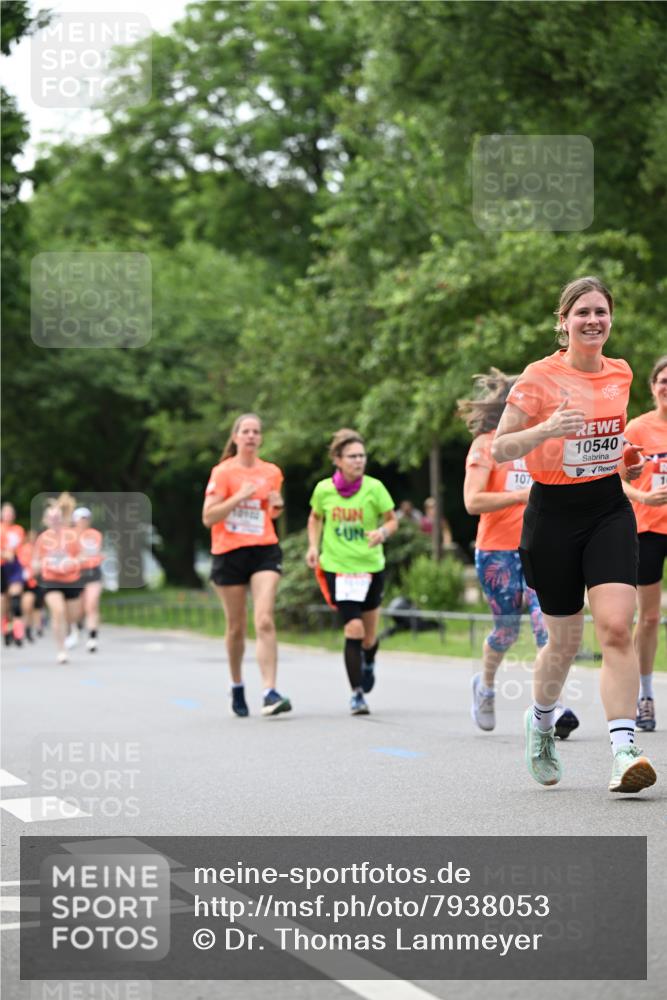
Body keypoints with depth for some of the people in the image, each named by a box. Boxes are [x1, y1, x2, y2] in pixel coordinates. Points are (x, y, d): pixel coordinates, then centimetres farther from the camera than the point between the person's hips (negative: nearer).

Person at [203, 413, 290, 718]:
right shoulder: (222, 472, -3)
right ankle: (237, 687, 30)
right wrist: (239, 496, -20)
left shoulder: (272, 472, 9)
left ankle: (270, 693, -20)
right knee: (236, 626, 8)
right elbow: (208, 517, -10)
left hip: (264, 551, 2)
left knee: (264, 621, -15)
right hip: (229, 553, -2)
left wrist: (277, 506, 1)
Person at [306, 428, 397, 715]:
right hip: (337, 567, -1)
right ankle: (357, 694, 0)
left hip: (371, 566, 1)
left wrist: (383, 533, -20)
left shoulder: (374, 487, -8)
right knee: (353, 629, -13)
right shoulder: (323, 489, -5)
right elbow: (315, 518, 14)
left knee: (369, 635, 10)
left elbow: (392, 520, 1)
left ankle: (368, 663, 48)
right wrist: (313, 546, 0)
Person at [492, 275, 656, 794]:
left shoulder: (620, 373, 7)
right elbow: (499, 449, -11)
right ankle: (541, 719, 37)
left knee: (617, 627, -16)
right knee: (565, 640, 6)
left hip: (610, 509, 3)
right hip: (553, 514, -3)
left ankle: (625, 751, -19)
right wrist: (546, 429, -27)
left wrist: (625, 460, 12)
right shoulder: (540, 377, -8)